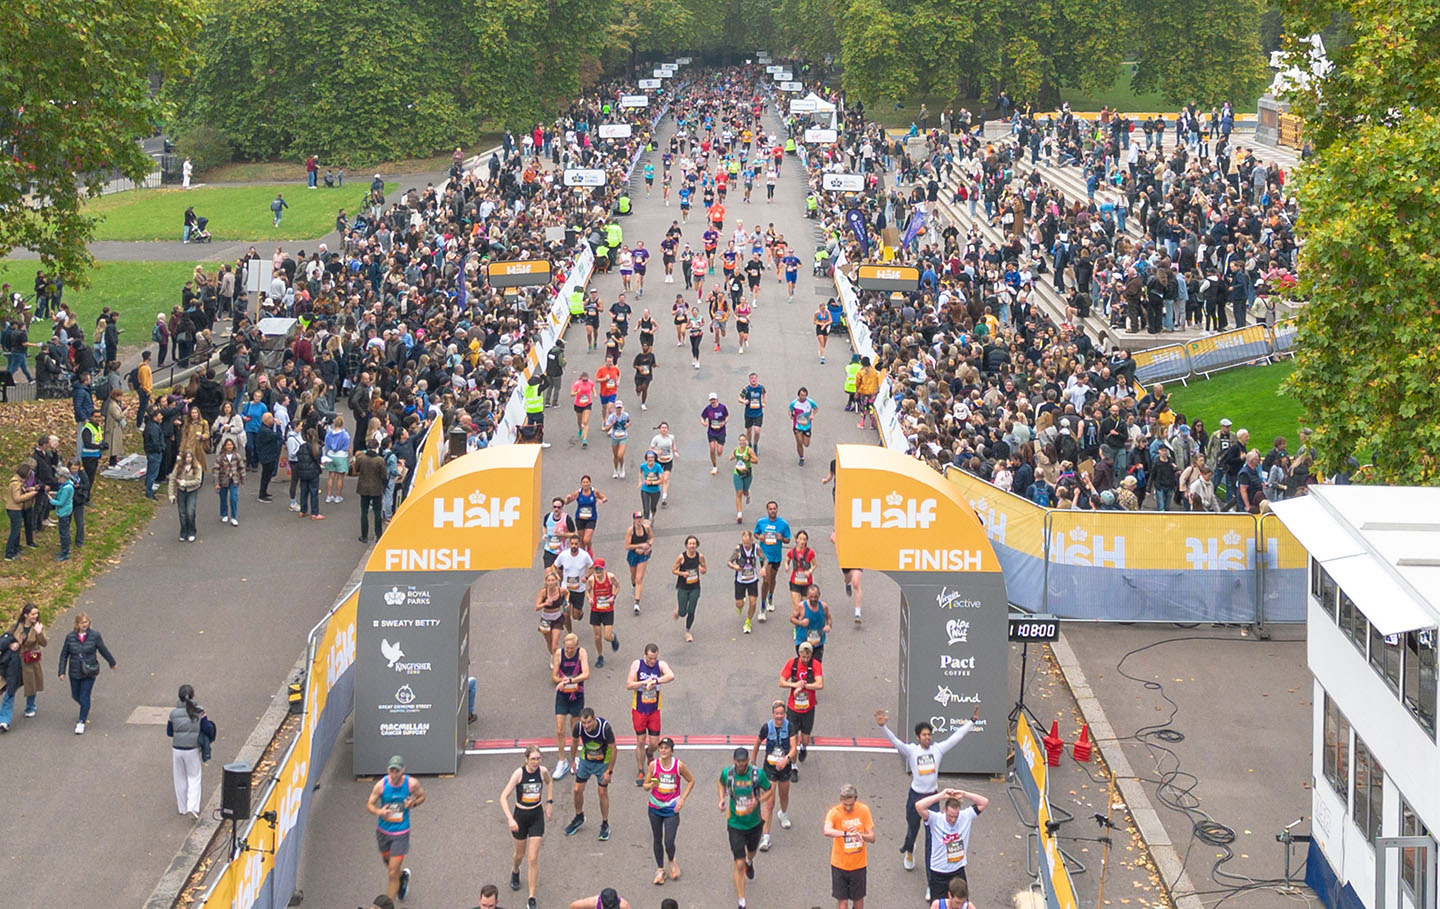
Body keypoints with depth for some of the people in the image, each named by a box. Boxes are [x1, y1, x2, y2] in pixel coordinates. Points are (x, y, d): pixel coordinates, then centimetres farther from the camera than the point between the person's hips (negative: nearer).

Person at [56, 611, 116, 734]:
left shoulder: (95, 635, -8)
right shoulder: (70, 637, -4)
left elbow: (103, 650, 6)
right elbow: (64, 655, 4)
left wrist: (112, 663, 18)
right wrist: (62, 672, 1)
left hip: (89, 673, -3)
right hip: (74, 673, 3)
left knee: (84, 697, -8)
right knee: (76, 696, 16)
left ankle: (81, 722, 1)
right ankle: (86, 710, 48)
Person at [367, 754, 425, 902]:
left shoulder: (412, 783, -14)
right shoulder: (381, 784, -15)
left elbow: (422, 796, 5)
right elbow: (369, 805, -9)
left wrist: (413, 803, -17)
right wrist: (379, 812, -31)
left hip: (401, 833, -3)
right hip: (383, 831, 3)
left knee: (392, 873, -6)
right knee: (387, 862, 24)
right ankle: (403, 875, 58)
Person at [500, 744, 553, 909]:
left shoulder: (543, 771, -10)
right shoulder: (519, 773, -19)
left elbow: (549, 782, 17)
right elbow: (503, 797, -20)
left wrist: (549, 802, 12)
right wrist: (510, 819, -29)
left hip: (537, 816, 1)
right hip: (520, 816, -1)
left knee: (533, 858, -4)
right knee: (520, 854, 18)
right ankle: (515, 872, 56)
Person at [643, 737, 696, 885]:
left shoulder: (679, 765, -10)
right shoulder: (653, 765, -7)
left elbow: (691, 781, 6)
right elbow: (645, 785, -1)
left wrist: (682, 799, -3)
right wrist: (650, 785, -25)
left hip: (672, 809, -2)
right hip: (655, 808, 2)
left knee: (669, 842, -7)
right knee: (657, 840, 11)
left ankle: (671, 862, 25)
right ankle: (660, 869, 29)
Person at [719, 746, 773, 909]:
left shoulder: (757, 774, -18)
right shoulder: (727, 773, -14)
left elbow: (770, 790, -4)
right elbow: (721, 782, 10)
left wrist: (757, 801, -22)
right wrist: (722, 798, -6)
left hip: (754, 823, 1)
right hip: (735, 824, -1)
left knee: (751, 851, 29)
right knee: (739, 864, -7)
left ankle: (750, 862, 69)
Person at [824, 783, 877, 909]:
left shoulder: (863, 810, -7)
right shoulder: (834, 812, -16)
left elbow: (872, 838, -5)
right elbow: (827, 831, -36)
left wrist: (860, 835, -26)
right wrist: (847, 833, -48)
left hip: (858, 864, 2)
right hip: (839, 864, -2)